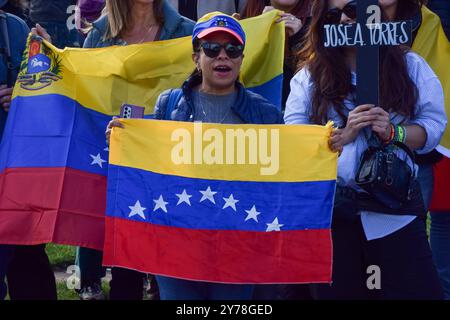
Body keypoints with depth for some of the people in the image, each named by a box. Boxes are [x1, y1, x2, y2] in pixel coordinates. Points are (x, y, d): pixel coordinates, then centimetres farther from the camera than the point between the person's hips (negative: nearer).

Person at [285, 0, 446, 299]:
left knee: (414, 291, -2)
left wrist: (393, 133, -18)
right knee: (336, 291, 11)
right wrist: (343, 134, -15)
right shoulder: (310, 75, 7)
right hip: (329, 207, 1)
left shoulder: (409, 65, 7)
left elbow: (434, 123, 1)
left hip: (396, 207, -1)